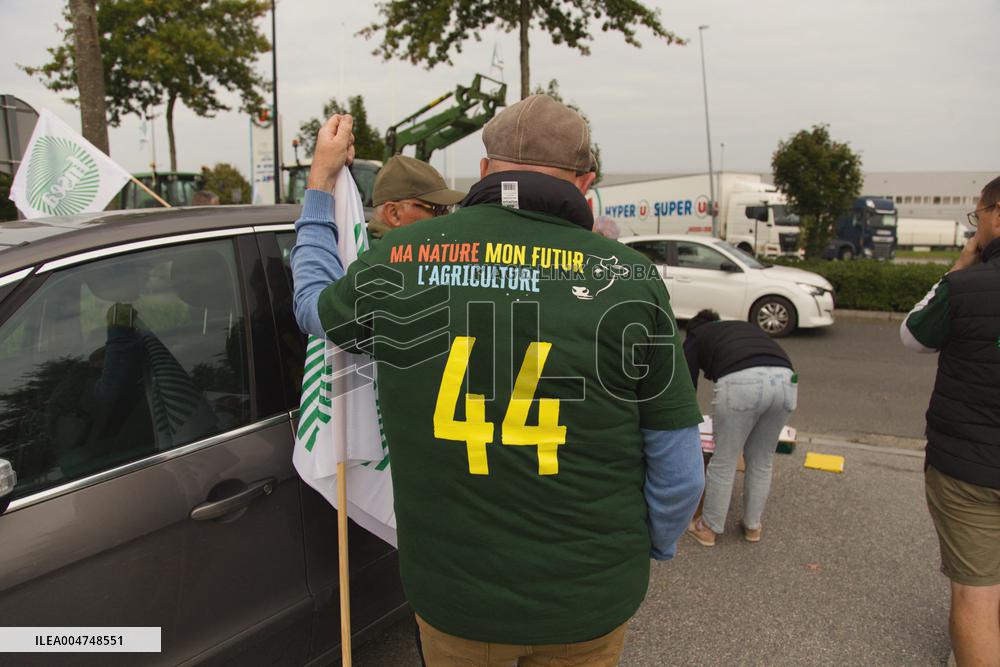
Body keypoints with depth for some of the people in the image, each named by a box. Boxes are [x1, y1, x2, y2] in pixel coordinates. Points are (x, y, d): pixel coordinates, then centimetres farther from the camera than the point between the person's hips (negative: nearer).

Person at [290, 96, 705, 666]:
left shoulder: (400, 256, -10)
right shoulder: (629, 278, -15)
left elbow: (313, 304, 13)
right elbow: (679, 469, -9)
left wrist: (322, 181, 23)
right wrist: (655, 547, 12)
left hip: (451, 586, 2)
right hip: (592, 597, -1)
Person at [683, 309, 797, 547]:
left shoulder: (694, 338, 27)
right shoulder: (745, 327, 40)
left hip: (741, 382, -5)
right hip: (785, 379, 5)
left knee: (723, 462, 14)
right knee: (762, 461, 23)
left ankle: (709, 529, 30)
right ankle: (752, 526, 38)